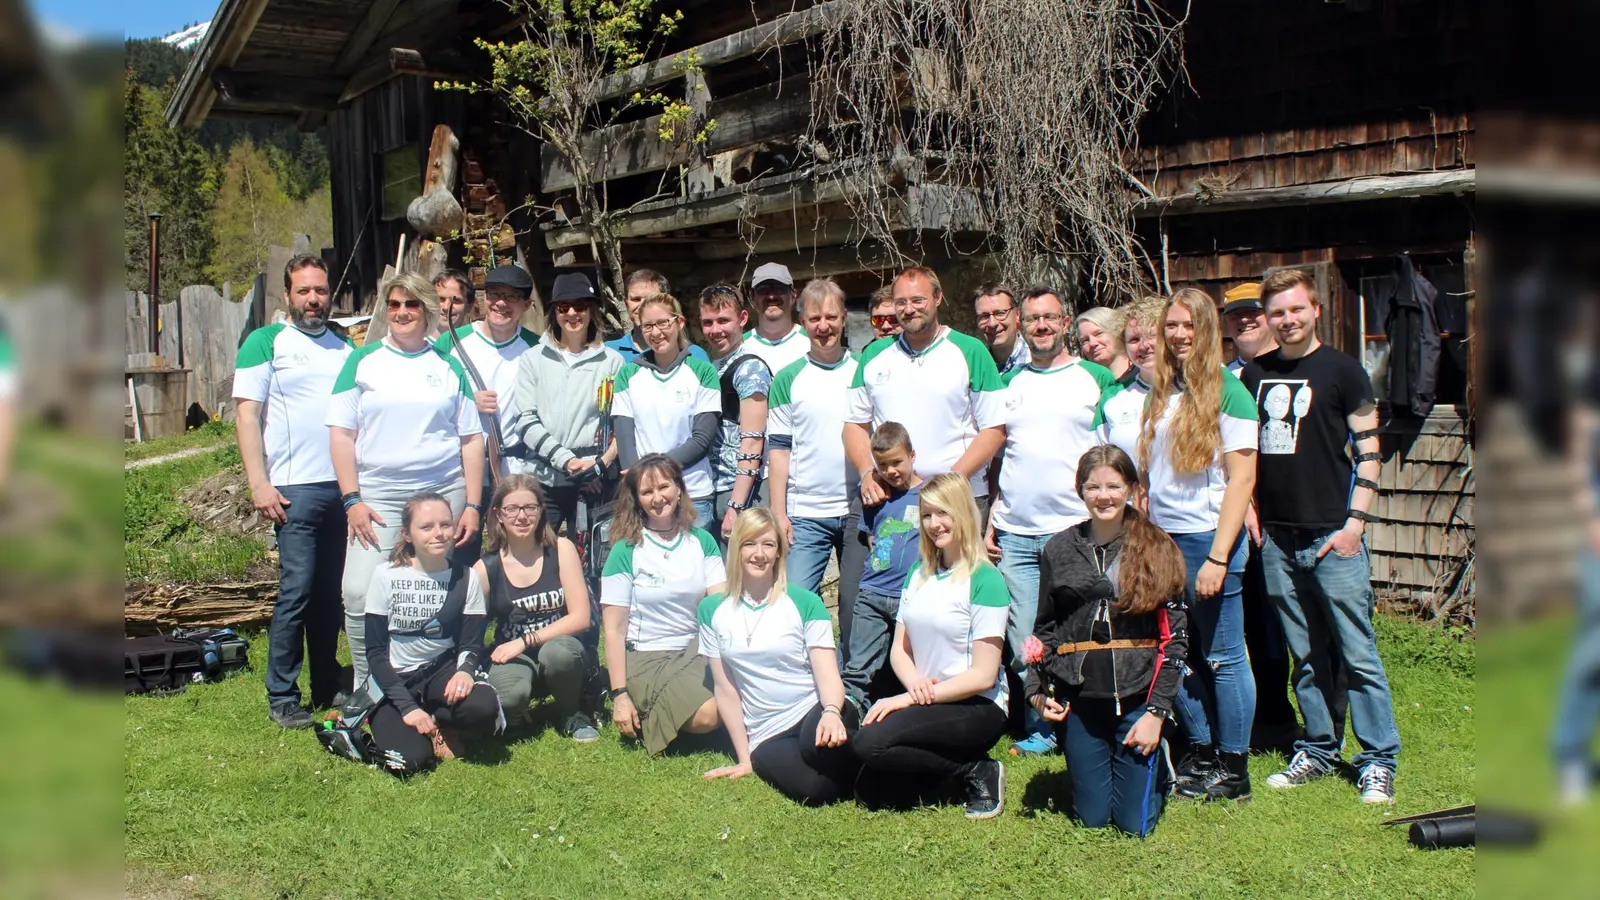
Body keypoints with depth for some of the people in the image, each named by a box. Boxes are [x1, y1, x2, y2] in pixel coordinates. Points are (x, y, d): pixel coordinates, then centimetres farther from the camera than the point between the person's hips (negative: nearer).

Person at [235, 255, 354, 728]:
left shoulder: (344, 347, 17)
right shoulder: (266, 342, 2)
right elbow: (247, 414, -3)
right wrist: (259, 484, -12)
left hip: (346, 486, 5)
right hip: (296, 488, -5)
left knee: (331, 592, 9)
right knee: (296, 590, -7)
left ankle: (328, 688, 18)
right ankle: (282, 697, 3)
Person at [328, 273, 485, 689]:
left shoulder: (448, 366, 11)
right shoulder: (363, 361, 8)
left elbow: (472, 439, 10)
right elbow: (341, 434, 3)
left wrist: (473, 504, 1)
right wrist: (352, 499, -6)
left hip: (444, 494, 1)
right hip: (378, 495, -1)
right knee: (361, 593, -12)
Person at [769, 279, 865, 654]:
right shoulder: (789, 379, 3)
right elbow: (779, 449, 3)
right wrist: (778, 513, -3)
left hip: (858, 510, 1)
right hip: (805, 514, -1)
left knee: (858, 607, 8)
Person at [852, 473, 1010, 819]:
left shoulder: (985, 580, -11)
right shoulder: (918, 573, 10)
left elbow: (983, 675, -16)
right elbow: (899, 648, 10)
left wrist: (907, 699, -18)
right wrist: (915, 684, -13)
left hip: (977, 708, -7)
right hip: (926, 703, 7)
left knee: (870, 742, -26)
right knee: (873, 792, -6)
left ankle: (978, 771, -8)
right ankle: (960, 762, 13)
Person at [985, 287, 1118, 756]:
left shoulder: (1097, 378, 5)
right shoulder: (1007, 382, 13)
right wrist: (989, 521, 9)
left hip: (1077, 530, -3)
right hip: (1015, 535, 3)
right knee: (1023, 643, 3)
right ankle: (1039, 730, 16)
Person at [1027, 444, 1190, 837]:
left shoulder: (1157, 550, -1)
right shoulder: (1059, 550, 5)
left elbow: (1175, 636, -3)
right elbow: (1044, 630, 12)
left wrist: (1157, 712, -9)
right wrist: (1036, 689, -2)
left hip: (1138, 695, -2)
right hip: (1080, 699, 2)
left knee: (1135, 823, 1)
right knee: (1092, 819, 7)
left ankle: (1157, 763, 31)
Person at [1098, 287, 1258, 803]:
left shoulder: (1226, 391, -7)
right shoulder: (1156, 391, 11)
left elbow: (1242, 477, -11)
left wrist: (1218, 557, -15)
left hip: (1207, 538, -6)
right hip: (1159, 538, 6)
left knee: (1222, 656, 2)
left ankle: (1234, 769, 12)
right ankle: (1200, 754, 23)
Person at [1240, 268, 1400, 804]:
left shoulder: (1342, 371, -2)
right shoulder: (1255, 374, 11)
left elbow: (1369, 452, -3)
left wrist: (1356, 521, -10)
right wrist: (1249, 510, 7)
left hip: (1333, 536, -4)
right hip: (1277, 539, 4)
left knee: (1358, 654, -2)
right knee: (1305, 655, 12)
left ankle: (1378, 761, 6)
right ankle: (1318, 750, 22)